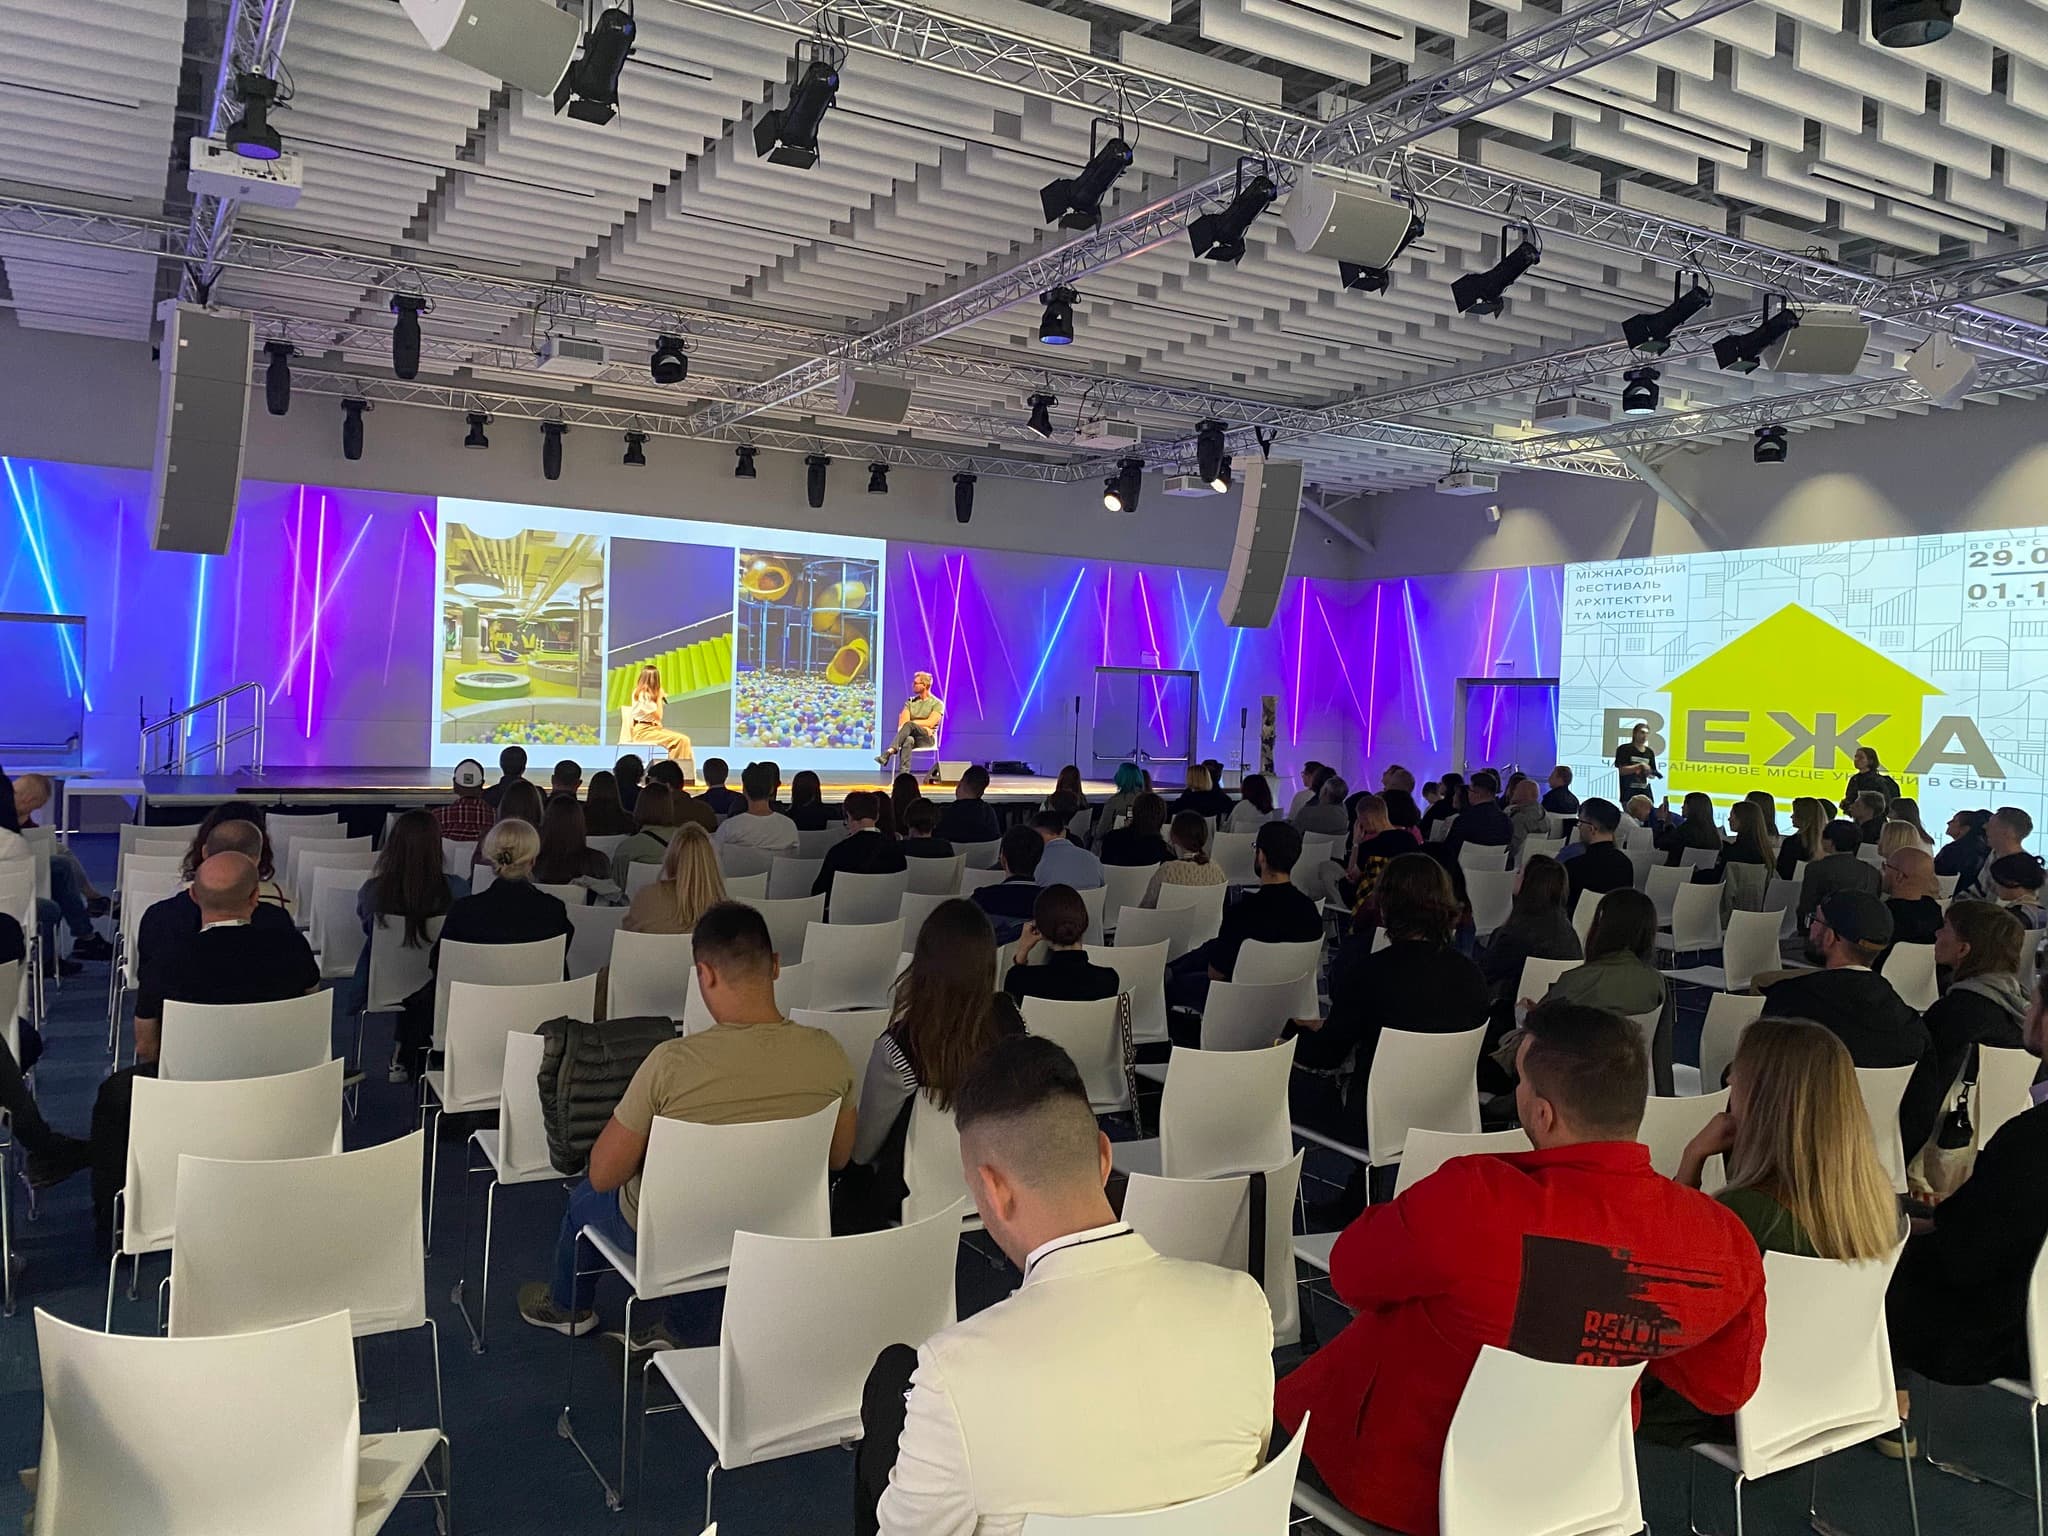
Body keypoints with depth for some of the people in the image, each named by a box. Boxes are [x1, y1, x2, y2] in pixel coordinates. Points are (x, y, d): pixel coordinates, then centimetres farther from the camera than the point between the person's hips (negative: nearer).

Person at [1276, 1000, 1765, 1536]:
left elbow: (1351, 1275, -17)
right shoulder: (1727, 1243, -22)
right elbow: (1726, 1389, -2)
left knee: (1288, 1400, 23)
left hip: (1406, 1481, -5)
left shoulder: (1470, 1203, -38)